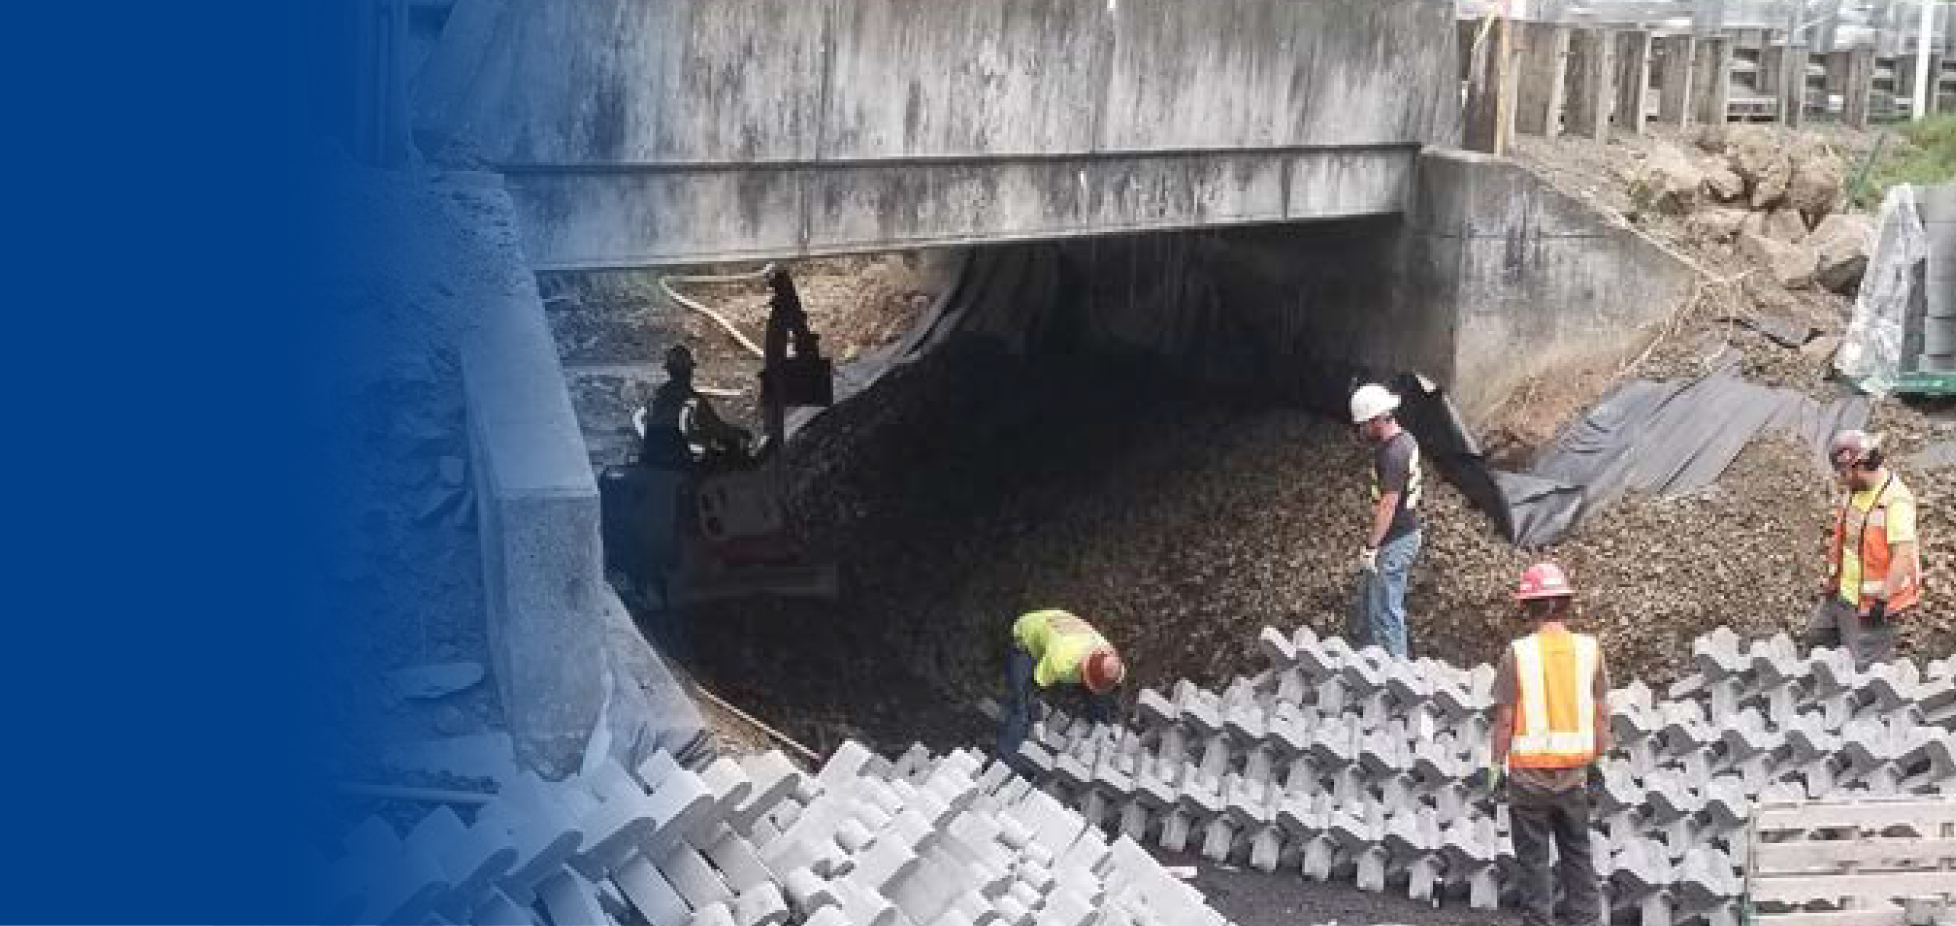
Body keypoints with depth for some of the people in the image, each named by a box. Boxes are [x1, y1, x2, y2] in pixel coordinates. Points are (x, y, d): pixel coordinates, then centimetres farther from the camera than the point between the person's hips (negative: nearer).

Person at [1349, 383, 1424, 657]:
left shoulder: (1393, 454, -24)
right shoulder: (1406, 440, 7)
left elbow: (1388, 504, -26)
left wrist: (1371, 546, -23)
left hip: (1394, 542, -11)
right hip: (1406, 531, 11)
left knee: (1385, 612, -2)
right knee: (1367, 600, 22)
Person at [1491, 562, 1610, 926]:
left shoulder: (1518, 653, -13)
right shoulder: (1589, 649, -4)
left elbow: (1504, 719, -11)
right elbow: (1601, 714, 3)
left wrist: (1495, 764, 1)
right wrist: (1600, 759, 16)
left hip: (1529, 773, -3)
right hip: (1575, 771, 3)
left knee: (1533, 858, 8)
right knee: (1578, 854, 17)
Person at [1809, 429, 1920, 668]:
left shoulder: (1895, 501, -25)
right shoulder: (1855, 491, 4)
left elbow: (1903, 556, -29)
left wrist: (1882, 600, -28)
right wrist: (1834, 577, 18)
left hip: (1870, 602, -9)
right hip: (1842, 593, 9)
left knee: (1868, 666, -3)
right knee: (1816, 637, 20)